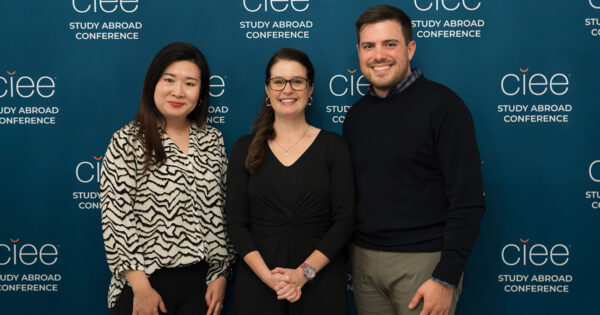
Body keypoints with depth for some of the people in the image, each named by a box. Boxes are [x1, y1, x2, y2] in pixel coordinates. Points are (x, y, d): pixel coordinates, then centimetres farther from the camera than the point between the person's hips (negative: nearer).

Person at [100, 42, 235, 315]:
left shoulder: (212, 140, 4)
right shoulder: (127, 142, -7)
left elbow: (220, 212, 6)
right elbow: (115, 220, -11)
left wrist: (220, 275, 4)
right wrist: (141, 289, -13)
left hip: (203, 283, 3)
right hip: (146, 284, -3)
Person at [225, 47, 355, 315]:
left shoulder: (333, 145, 1)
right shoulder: (245, 148, 3)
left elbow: (344, 219, -4)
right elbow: (236, 221, -1)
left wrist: (305, 272, -14)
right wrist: (267, 275, -13)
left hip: (319, 281, 0)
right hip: (257, 282, 1)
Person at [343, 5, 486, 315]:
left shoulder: (441, 104, -10)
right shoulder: (355, 114, 8)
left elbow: (468, 201, -13)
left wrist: (446, 279, -16)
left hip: (423, 260, -5)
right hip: (364, 259, 5)